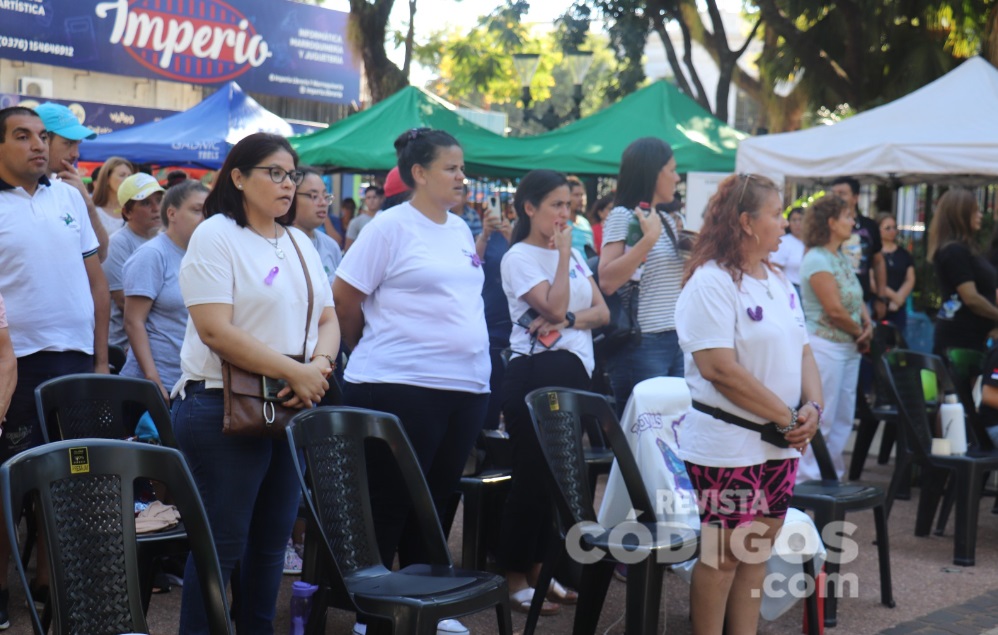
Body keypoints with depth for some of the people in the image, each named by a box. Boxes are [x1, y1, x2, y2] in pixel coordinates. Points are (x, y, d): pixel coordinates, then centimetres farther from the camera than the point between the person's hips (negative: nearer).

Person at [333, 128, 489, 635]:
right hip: (402, 385, -7)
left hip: (466, 386, 7)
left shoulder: (460, 229, 14)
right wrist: (370, 348, 7)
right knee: (389, 503, 2)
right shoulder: (391, 227, -8)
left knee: (436, 500, 13)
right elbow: (344, 298, -6)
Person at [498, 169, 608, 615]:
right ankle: (514, 577, 7)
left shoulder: (574, 254, 16)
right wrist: (562, 253, -10)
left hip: (574, 372, 7)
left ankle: (537, 566, 22)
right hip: (535, 373, -7)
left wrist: (569, 320, -11)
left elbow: (602, 311, 8)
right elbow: (554, 307, -17)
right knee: (532, 474, -3)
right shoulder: (519, 257, -6)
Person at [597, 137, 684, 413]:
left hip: (674, 342, 8)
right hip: (641, 346, -8)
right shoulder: (622, 217, -7)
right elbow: (607, 281, -20)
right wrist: (648, 238, -20)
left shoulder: (667, 221, 17)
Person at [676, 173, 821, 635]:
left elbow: (802, 351, 14)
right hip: (727, 445, -8)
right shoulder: (711, 282, -14)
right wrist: (787, 418, -17)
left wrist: (812, 407, -5)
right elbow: (720, 368, -22)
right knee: (722, 557, 1)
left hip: (779, 444, 8)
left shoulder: (778, 282, 12)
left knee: (757, 553, 13)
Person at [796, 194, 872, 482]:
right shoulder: (817, 259, -14)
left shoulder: (843, 258, 13)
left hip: (849, 347, 9)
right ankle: (808, 478, 4)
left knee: (844, 418, 12)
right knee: (822, 418, -5)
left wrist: (868, 324, -2)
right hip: (825, 346, -9)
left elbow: (857, 298, 17)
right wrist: (860, 333, -5)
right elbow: (834, 309, -18)